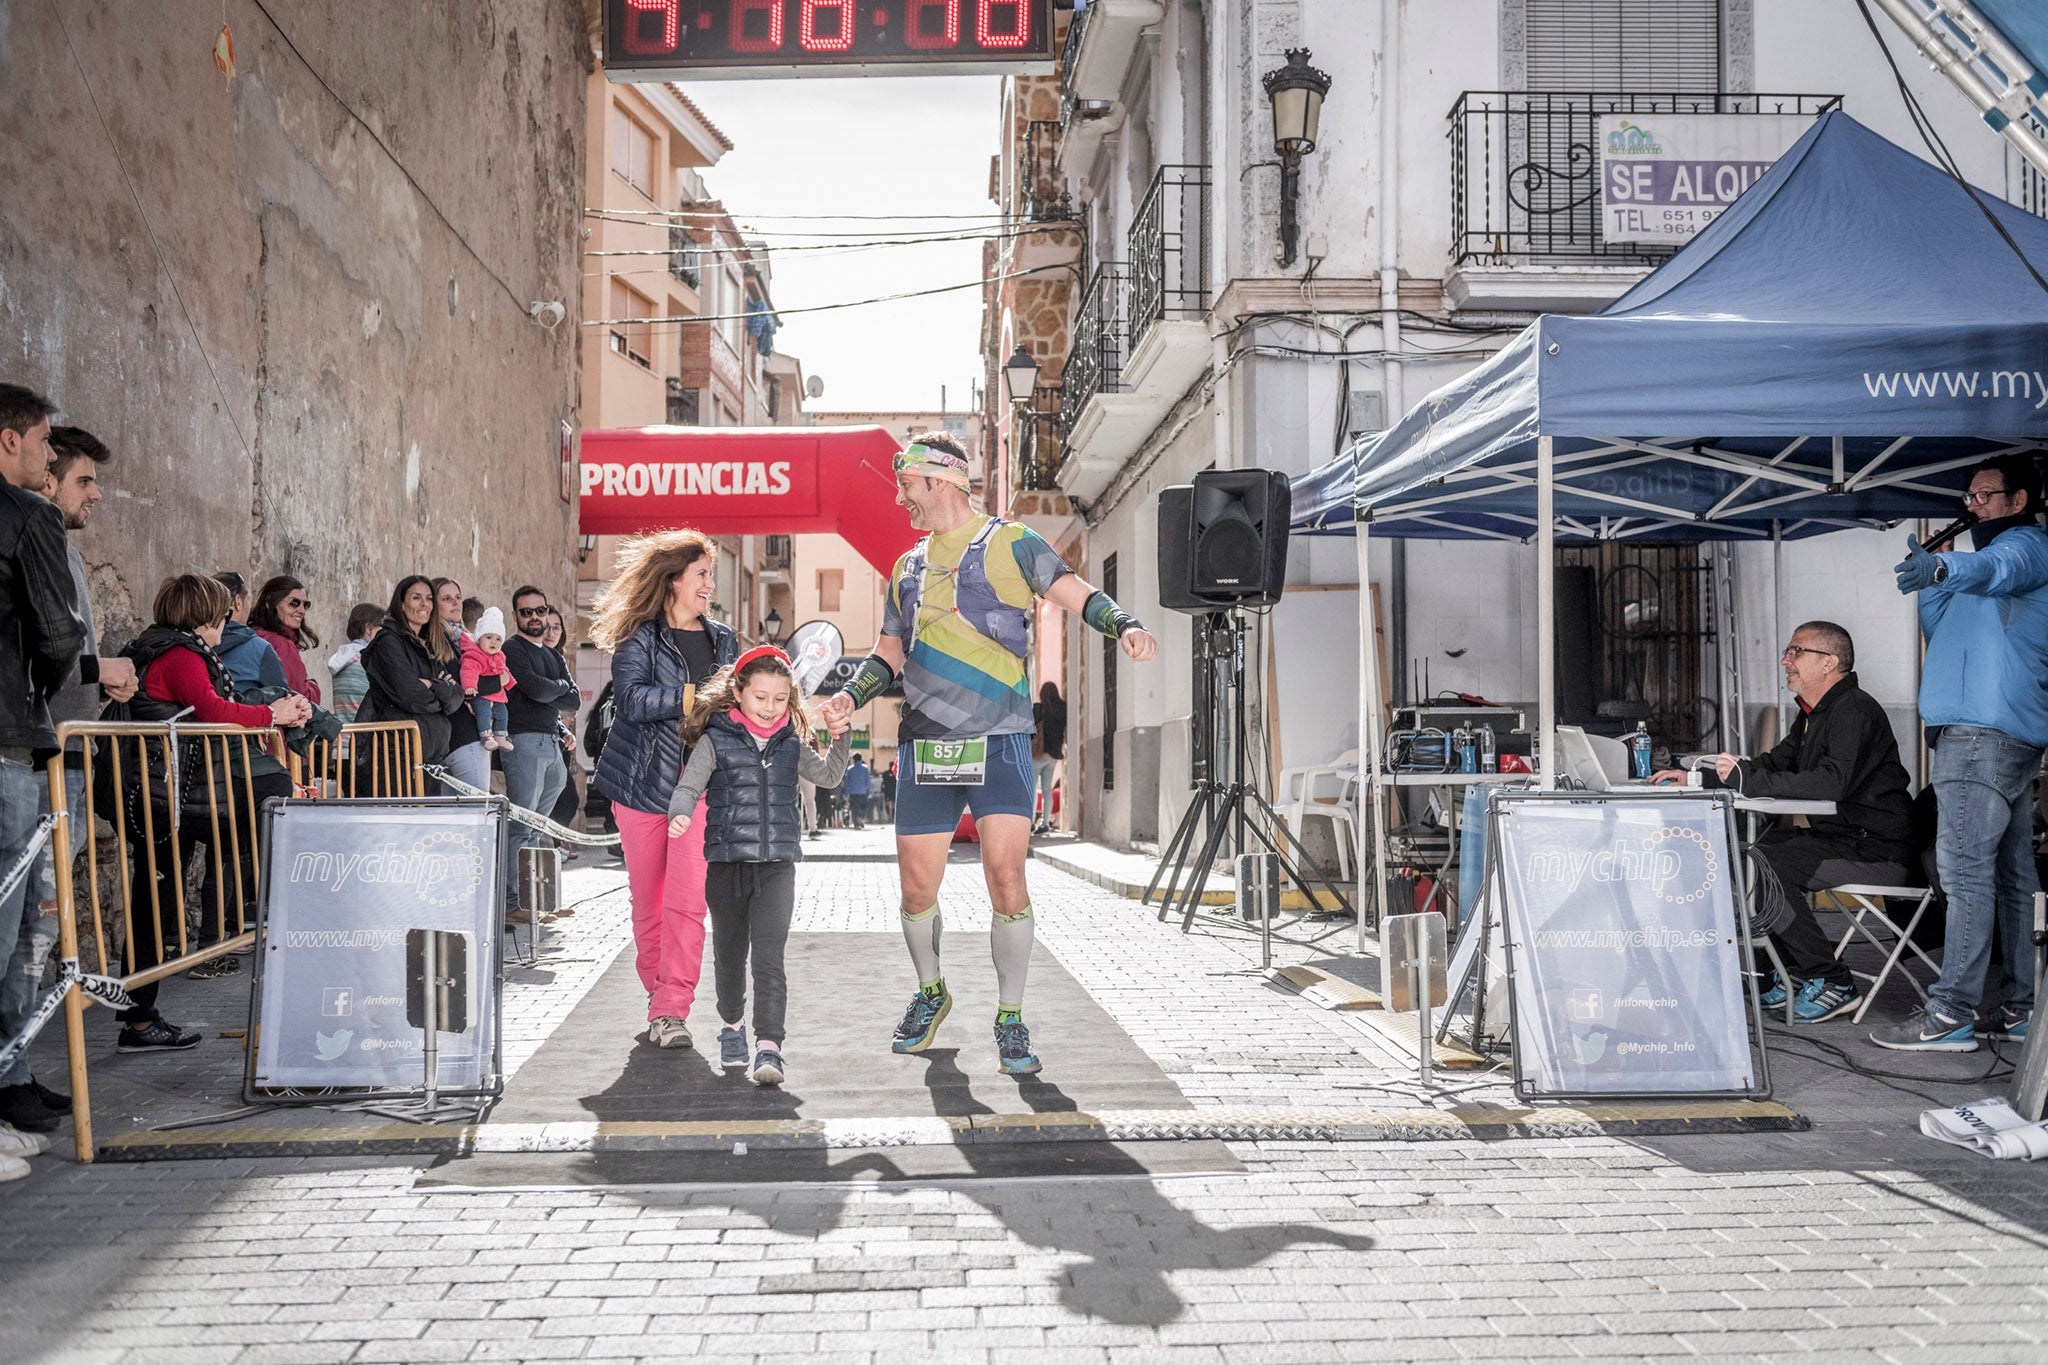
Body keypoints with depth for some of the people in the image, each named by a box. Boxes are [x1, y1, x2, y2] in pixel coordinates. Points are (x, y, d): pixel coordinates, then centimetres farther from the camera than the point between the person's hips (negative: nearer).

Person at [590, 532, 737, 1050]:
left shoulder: (724, 640, 13)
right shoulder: (639, 639, -1)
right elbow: (632, 700, -18)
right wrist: (697, 694, -21)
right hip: (642, 783, -2)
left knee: (687, 899, -10)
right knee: (647, 900, 7)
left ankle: (672, 1009, -7)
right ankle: (658, 994, 24)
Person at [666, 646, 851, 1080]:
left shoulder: (791, 743, 8)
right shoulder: (715, 740, -1)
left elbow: (828, 776, 17)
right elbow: (689, 786, -8)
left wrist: (839, 738, 1)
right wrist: (680, 815, -29)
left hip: (777, 866, 0)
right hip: (726, 864, 0)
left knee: (769, 958, -10)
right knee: (729, 954, 16)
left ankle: (769, 1048, -13)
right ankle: (732, 1026, 39)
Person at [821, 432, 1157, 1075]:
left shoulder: (1009, 542, 5)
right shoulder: (908, 566, 20)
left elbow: (1073, 592, -6)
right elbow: (889, 652, 22)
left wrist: (1123, 624, -25)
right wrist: (852, 695, 3)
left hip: (999, 741, -5)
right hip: (925, 746, 5)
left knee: (1006, 876, -13)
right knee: (917, 885, 5)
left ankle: (1011, 1019, 3)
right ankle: (930, 992, 31)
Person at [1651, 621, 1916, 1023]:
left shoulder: (1853, 710, -16)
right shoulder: (1814, 715, 16)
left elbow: (1831, 781, -30)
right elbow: (1772, 764, 20)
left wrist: (1747, 779, -29)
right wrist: (1696, 777, 10)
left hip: (1877, 850, -10)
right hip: (1842, 837, 10)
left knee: (1761, 868, -22)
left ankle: (1833, 983, -11)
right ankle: (1797, 973, 12)